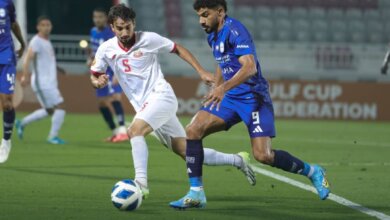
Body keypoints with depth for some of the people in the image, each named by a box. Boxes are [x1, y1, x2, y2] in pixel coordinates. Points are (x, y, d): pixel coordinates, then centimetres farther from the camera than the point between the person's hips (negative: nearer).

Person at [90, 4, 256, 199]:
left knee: (134, 130, -30)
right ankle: (238, 160, 21)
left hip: (161, 95, -5)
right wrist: (98, 81, -12)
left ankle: (141, 183, -34)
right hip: (144, 106, 5)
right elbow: (94, 77, 12)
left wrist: (201, 72, 2)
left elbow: (178, 49, 6)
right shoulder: (106, 49, 2)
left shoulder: (148, 39, -7)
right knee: (187, 152, 6)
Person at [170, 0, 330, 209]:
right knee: (193, 130, -11)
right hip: (230, 98, 8)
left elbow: (250, 67, -29)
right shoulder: (213, 37, 11)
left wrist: (224, 88, -41)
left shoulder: (235, 31, -17)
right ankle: (196, 193, -7)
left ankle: (313, 172, 8)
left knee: (263, 155, -16)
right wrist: (215, 93, 24)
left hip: (253, 97, -8)